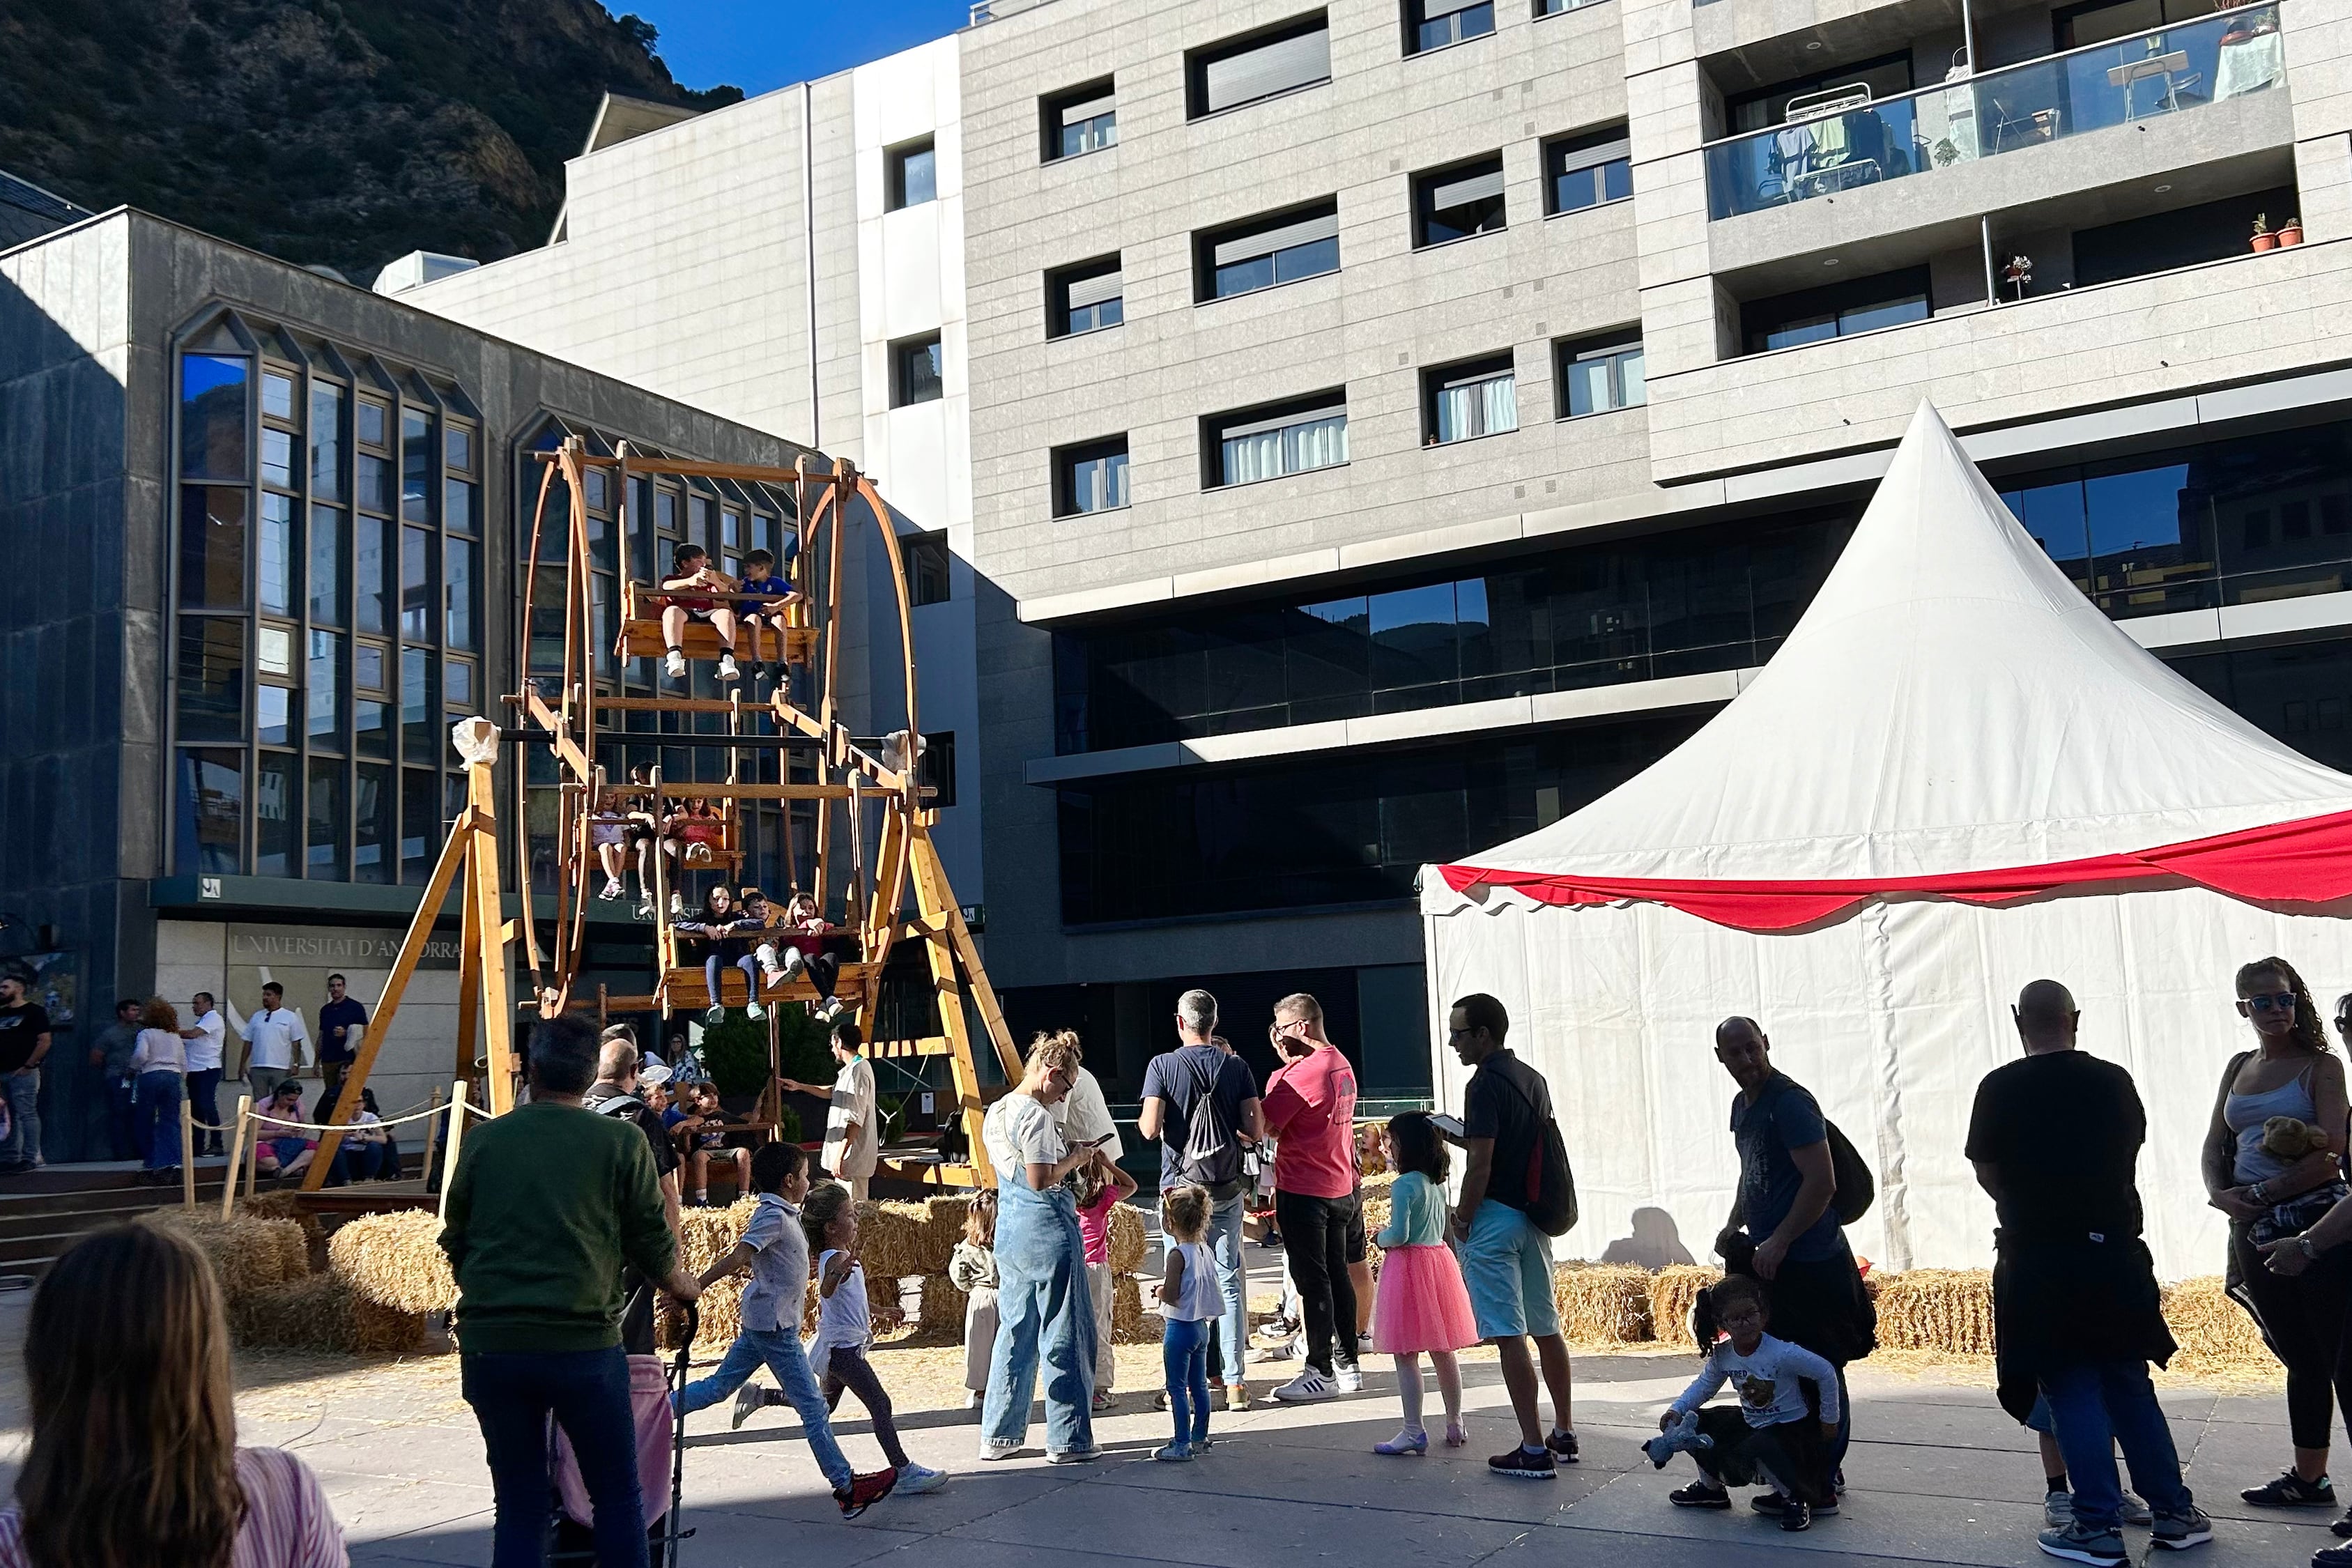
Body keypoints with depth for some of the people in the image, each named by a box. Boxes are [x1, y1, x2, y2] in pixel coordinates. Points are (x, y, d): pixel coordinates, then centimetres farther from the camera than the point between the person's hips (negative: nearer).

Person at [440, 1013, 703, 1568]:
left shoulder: (484, 1140, 7)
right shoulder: (621, 1142, 1)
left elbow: (455, 1244, 16)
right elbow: (652, 1241, 7)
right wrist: (680, 1285, 28)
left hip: (490, 1343, 3)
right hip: (583, 1342, -2)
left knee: (518, 1506, 12)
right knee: (617, 1497, 11)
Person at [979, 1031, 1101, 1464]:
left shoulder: (995, 1113, 13)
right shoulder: (1036, 1115, -16)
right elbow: (1040, 1179, -22)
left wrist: (1068, 1157, 15)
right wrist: (1074, 1159, -8)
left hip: (1010, 1232, 9)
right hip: (1047, 1231, -9)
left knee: (1014, 1331, 14)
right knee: (1063, 1337, 0)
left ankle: (999, 1436, 19)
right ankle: (1067, 1440, 6)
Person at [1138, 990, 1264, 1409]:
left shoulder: (1162, 1066, -6)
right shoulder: (1237, 1067, 1)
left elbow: (1150, 1128, -14)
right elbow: (1256, 1131, -3)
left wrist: (1142, 1122, 8)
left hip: (1181, 1185, -2)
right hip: (1228, 1188, 2)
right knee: (1229, 1280, 7)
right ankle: (1234, 1381, 5)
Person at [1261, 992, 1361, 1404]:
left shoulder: (1303, 1072, -19)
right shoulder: (1342, 1066, 10)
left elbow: (1265, 1126, -18)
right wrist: (1288, 1061, 6)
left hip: (1304, 1191, -9)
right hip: (1340, 1187, 9)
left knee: (1312, 1281, -3)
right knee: (1337, 1273, 14)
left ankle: (1320, 1372, 1)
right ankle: (1347, 1364, 21)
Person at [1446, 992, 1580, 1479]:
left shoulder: (1486, 1084, -15)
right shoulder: (1533, 1079, 11)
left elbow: (1480, 1165, -19)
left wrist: (1461, 1220, -8)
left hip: (1495, 1216, -9)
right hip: (1533, 1216, 9)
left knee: (1509, 1335, -6)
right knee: (1546, 1328, 15)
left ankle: (1534, 1449, -5)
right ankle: (1564, 1435, 23)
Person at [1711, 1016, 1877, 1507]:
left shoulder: (1790, 1103, -15)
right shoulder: (1742, 1105, 15)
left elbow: (1822, 1182, -20)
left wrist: (1778, 1242, -19)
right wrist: (1735, 1226, 15)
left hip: (1807, 1260, -10)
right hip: (1769, 1260, 10)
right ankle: (1825, 1471, 27)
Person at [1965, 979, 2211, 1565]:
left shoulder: (1999, 1089, -10)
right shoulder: (2114, 1080, 0)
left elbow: (1987, 1173, -1)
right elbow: (2130, 1153, 13)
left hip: (2038, 1257, -3)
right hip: (2114, 1248, 3)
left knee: (2072, 1390, 3)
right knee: (2129, 1383, 16)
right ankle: (2174, 1511, 20)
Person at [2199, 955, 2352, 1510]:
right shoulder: (2239, 1067, 14)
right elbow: (2215, 1145, 15)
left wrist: (2260, 1193, -14)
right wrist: (2220, 1194, -4)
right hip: (2256, 1231, 6)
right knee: (2301, 1359, 16)